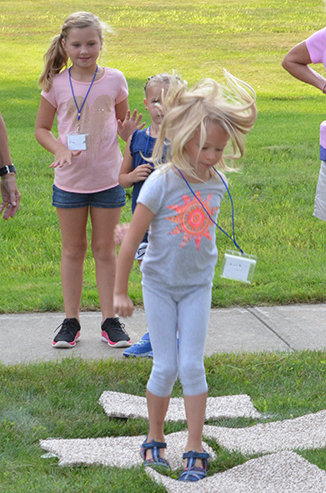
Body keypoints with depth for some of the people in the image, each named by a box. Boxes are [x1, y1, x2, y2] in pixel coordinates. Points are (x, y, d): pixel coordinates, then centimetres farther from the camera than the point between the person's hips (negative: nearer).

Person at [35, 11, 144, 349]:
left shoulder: (114, 80, -2)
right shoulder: (56, 84, -4)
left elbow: (121, 122, 9)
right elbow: (41, 128, 4)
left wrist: (128, 130, -14)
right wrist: (60, 150, -14)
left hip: (108, 178, 0)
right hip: (69, 180, 0)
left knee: (105, 248, 8)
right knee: (73, 249, 9)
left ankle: (109, 320, 16)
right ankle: (71, 321, 17)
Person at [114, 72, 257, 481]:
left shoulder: (216, 184, -5)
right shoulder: (162, 183, -19)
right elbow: (132, 239, -15)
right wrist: (120, 291, -11)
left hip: (197, 286, 3)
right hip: (160, 285, -3)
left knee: (192, 366, -2)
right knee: (165, 367, 0)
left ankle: (195, 449, 5)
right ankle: (155, 440, 21)